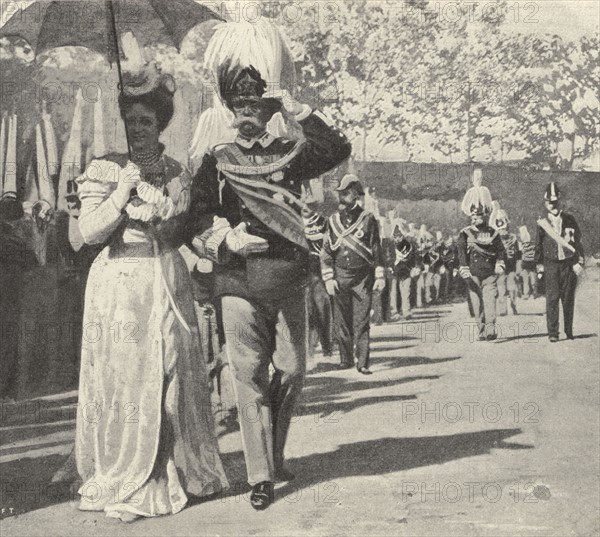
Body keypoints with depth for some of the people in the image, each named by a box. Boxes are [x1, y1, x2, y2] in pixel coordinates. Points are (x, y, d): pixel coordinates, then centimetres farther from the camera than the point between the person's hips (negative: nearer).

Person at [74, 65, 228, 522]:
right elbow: (89, 232, -9)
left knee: (175, 379, 7)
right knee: (125, 381, -1)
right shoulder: (104, 170, -1)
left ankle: (179, 472, 22)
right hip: (120, 285, -4)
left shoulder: (177, 172, 11)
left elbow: (182, 230, 14)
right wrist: (125, 189, -15)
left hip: (169, 285, 4)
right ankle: (123, 484, 12)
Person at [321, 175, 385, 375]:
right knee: (341, 321, 5)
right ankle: (345, 359, 17)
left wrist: (380, 277, -2)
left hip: (363, 278, -3)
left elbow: (377, 250, 2)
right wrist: (328, 278, 0)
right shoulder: (333, 220, 7)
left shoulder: (368, 219, 0)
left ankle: (362, 363, 0)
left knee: (361, 322, -4)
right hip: (340, 277, 3)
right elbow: (326, 251, 9)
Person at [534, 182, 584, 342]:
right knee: (552, 298, -7)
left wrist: (579, 261, 1)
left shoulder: (569, 219, 7)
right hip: (551, 265, -1)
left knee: (568, 299, 4)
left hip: (569, 264, 1)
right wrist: (539, 265, 9)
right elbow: (538, 245, 11)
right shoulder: (542, 223, 5)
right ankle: (553, 333, -6)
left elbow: (578, 241, 8)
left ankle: (569, 331, 14)